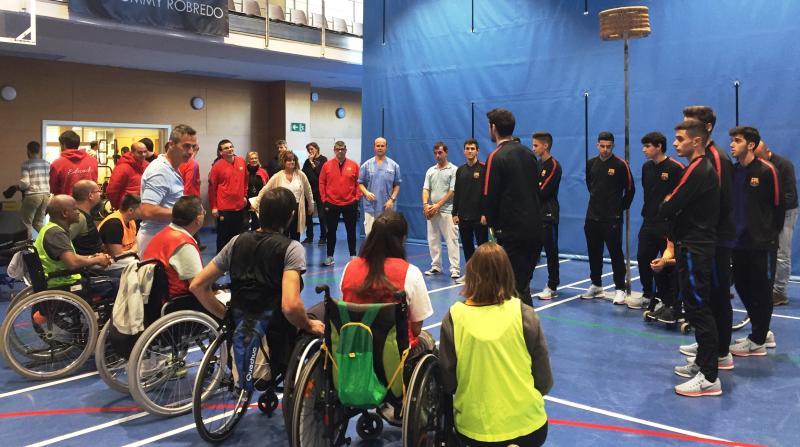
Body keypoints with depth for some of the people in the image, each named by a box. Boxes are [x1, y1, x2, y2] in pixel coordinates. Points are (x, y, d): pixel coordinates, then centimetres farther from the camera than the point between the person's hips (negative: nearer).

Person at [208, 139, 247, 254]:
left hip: (240, 206, 5)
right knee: (224, 236, 3)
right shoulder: (217, 166, -11)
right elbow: (211, 187, -6)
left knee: (238, 235, 13)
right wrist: (213, 207, -5)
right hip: (224, 208, -5)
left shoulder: (241, 161, 2)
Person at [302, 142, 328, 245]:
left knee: (321, 214, -1)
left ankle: (323, 237, 7)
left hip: (319, 190, -4)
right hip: (309, 190, 4)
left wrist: (312, 163, -8)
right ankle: (309, 236, 16)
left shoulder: (323, 159, -1)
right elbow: (303, 174, 8)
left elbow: (321, 173, -12)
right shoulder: (307, 161, 12)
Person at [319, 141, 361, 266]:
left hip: (350, 204, 0)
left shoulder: (353, 165, 1)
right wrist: (324, 199, -1)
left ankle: (353, 256, 18)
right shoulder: (327, 165, 1)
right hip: (331, 204, 0)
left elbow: (358, 183, 3)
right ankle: (329, 257, 16)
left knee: (351, 231, 7)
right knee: (331, 231, 7)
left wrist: (357, 198, -2)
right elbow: (322, 183, 3)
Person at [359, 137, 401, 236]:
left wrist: (392, 199, -7)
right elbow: (360, 183, 7)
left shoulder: (394, 165, 3)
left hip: (387, 207, 0)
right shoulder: (366, 165, 4)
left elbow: (397, 185, 5)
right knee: (370, 234, 2)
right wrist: (366, 193, -13)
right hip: (370, 207, 0)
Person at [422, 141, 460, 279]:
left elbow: (452, 191, -9)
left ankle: (455, 269, -5)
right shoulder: (430, 171, 13)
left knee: (451, 240, -6)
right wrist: (425, 205, -11)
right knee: (433, 240, 8)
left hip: (446, 211, -6)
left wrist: (438, 206, -12)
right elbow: (426, 189, 7)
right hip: (431, 211, 6)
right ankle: (435, 266, 17)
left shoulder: (453, 170, -3)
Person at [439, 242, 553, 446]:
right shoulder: (524, 314, -12)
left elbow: (448, 384, -3)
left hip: (473, 429, 2)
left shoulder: (454, 317, -12)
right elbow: (545, 383, -4)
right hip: (527, 427, -1)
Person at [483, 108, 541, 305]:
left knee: (515, 285, 1)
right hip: (535, 228, 7)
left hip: (511, 231, -7)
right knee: (524, 282, 18)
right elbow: (536, 188, 15)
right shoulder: (529, 154, 10)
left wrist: (492, 224, 3)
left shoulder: (496, 157, -12)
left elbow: (490, 196, -12)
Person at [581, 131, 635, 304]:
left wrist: (622, 207, 3)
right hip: (592, 217, 5)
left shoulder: (621, 165, -7)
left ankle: (620, 289, 4)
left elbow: (630, 189, -1)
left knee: (616, 253, -3)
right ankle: (596, 285, 24)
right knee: (594, 253, 11)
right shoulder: (591, 164, 6)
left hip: (612, 218, -5)